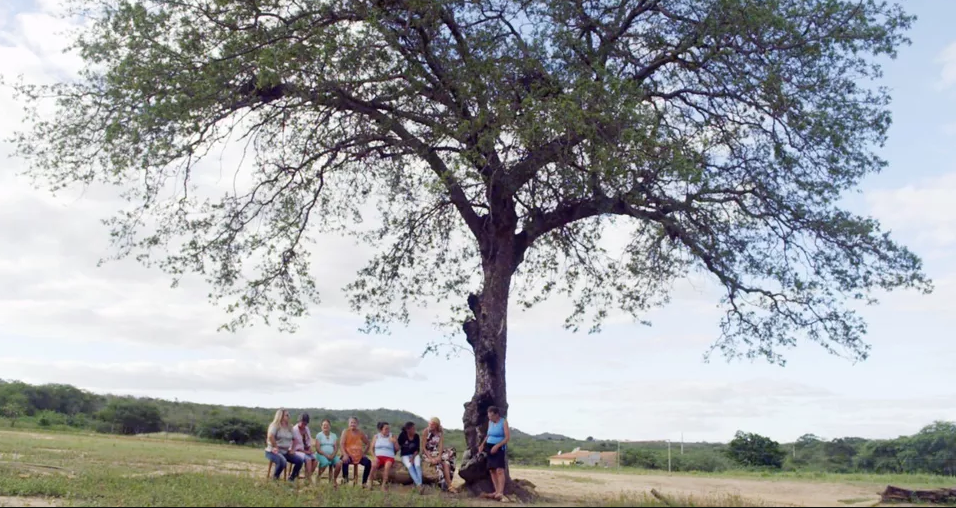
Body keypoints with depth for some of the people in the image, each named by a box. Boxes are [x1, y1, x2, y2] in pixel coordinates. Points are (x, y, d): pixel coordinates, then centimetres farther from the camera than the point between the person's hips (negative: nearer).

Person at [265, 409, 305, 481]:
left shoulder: (289, 427, 13)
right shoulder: (275, 425, -8)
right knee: (282, 462, -36)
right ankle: (275, 479, -12)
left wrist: (292, 449, 6)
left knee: (299, 461, -11)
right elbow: (270, 436, -26)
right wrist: (276, 447, -23)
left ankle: (291, 478, 5)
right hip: (273, 451, -7)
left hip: (285, 452, 7)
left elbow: (295, 439, 19)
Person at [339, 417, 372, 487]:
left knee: (368, 463, -23)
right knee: (345, 462, -37)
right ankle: (345, 480, -19)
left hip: (359, 455, 3)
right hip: (349, 454, -3)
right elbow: (342, 444, -9)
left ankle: (364, 482, -10)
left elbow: (368, 443, 19)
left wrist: (364, 452, 5)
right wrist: (345, 455, -24)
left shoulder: (361, 433, 10)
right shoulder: (345, 432, 2)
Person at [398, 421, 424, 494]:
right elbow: (398, 447, -1)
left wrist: (413, 457, -12)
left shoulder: (416, 436, -1)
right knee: (410, 466, -31)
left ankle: (419, 485, -45)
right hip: (405, 455, -2)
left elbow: (418, 449, 0)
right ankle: (419, 485, -48)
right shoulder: (402, 435, -7)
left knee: (417, 465, -29)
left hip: (415, 454, 2)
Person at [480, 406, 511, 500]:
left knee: (499, 470, -18)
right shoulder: (490, 422, 10)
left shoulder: (504, 422, -8)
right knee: (492, 470, 3)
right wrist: (483, 444, 9)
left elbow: (508, 437, -13)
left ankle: (501, 493, -23)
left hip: (499, 448, -7)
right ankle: (496, 492, 7)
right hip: (490, 448, 7)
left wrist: (497, 446, -21)